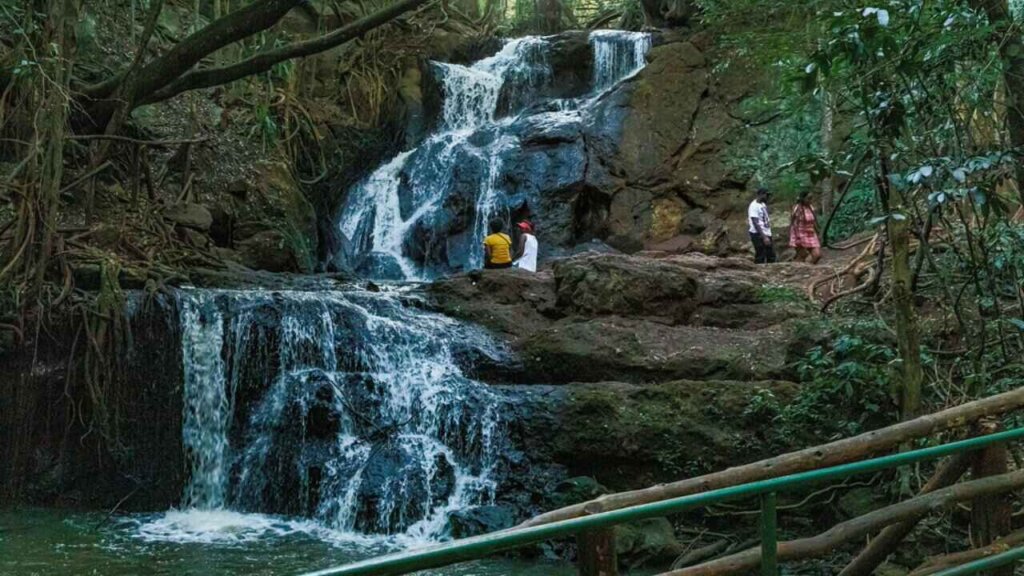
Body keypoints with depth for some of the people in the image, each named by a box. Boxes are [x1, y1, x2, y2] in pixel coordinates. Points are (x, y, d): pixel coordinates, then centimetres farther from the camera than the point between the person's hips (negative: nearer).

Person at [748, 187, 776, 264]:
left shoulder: (763, 204, 12)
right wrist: (764, 237, -24)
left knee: (771, 257, 11)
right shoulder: (754, 206, -15)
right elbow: (756, 223, -19)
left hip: (767, 234, 9)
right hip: (758, 235, -9)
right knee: (760, 258, -5)